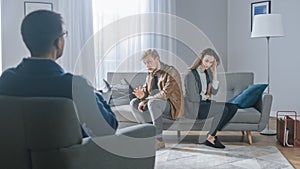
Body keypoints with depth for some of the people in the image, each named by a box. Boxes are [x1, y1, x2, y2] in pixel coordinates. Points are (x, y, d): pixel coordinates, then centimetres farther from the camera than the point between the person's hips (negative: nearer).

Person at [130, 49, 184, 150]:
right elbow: (146, 91, 10)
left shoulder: (170, 72, -14)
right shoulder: (150, 74, 9)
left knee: (152, 102, -36)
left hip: (171, 107, -8)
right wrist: (142, 94, -16)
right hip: (157, 107, 8)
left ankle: (159, 140, -29)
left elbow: (165, 93, -25)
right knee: (134, 103, -8)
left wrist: (146, 101, -23)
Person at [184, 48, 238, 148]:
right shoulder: (191, 74, -14)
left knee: (233, 107, -8)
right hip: (194, 107, -8)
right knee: (223, 109, -24)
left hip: (205, 103, 8)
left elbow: (214, 91, 3)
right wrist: (205, 96, -1)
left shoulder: (207, 73, 10)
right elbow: (193, 97, -19)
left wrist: (214, 73, -4)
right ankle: (209, 138, -9)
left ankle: (212, 134, -7)